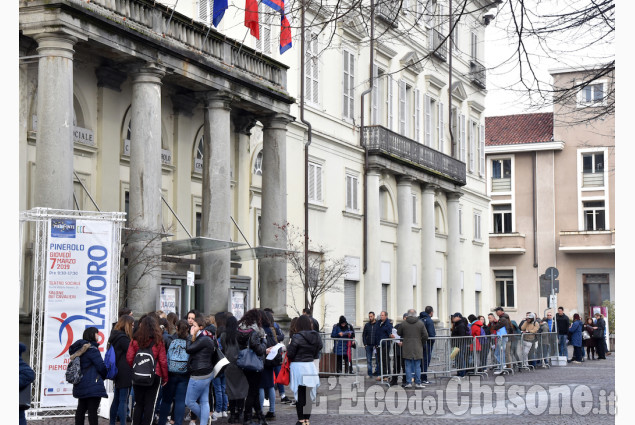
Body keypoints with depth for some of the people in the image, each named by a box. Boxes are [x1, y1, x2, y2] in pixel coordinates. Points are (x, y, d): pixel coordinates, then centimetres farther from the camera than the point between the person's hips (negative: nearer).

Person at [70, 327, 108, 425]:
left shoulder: (78, 349, 13)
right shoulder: (92, 349, -14)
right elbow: (101, 366, -13)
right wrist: (104, 376, 6)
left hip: (80, 386, 9)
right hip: (92, 385, -9)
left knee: (81, 409, 15)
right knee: (92, 410, -8)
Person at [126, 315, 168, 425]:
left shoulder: (135, 340, -6)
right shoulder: (158, 341, -7)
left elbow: (129, 358, -4)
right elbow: (163, 361, -6)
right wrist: (165, 377, 5)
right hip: (155, 375, -1)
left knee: (138, 403, 13)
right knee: (150, 404, 5)